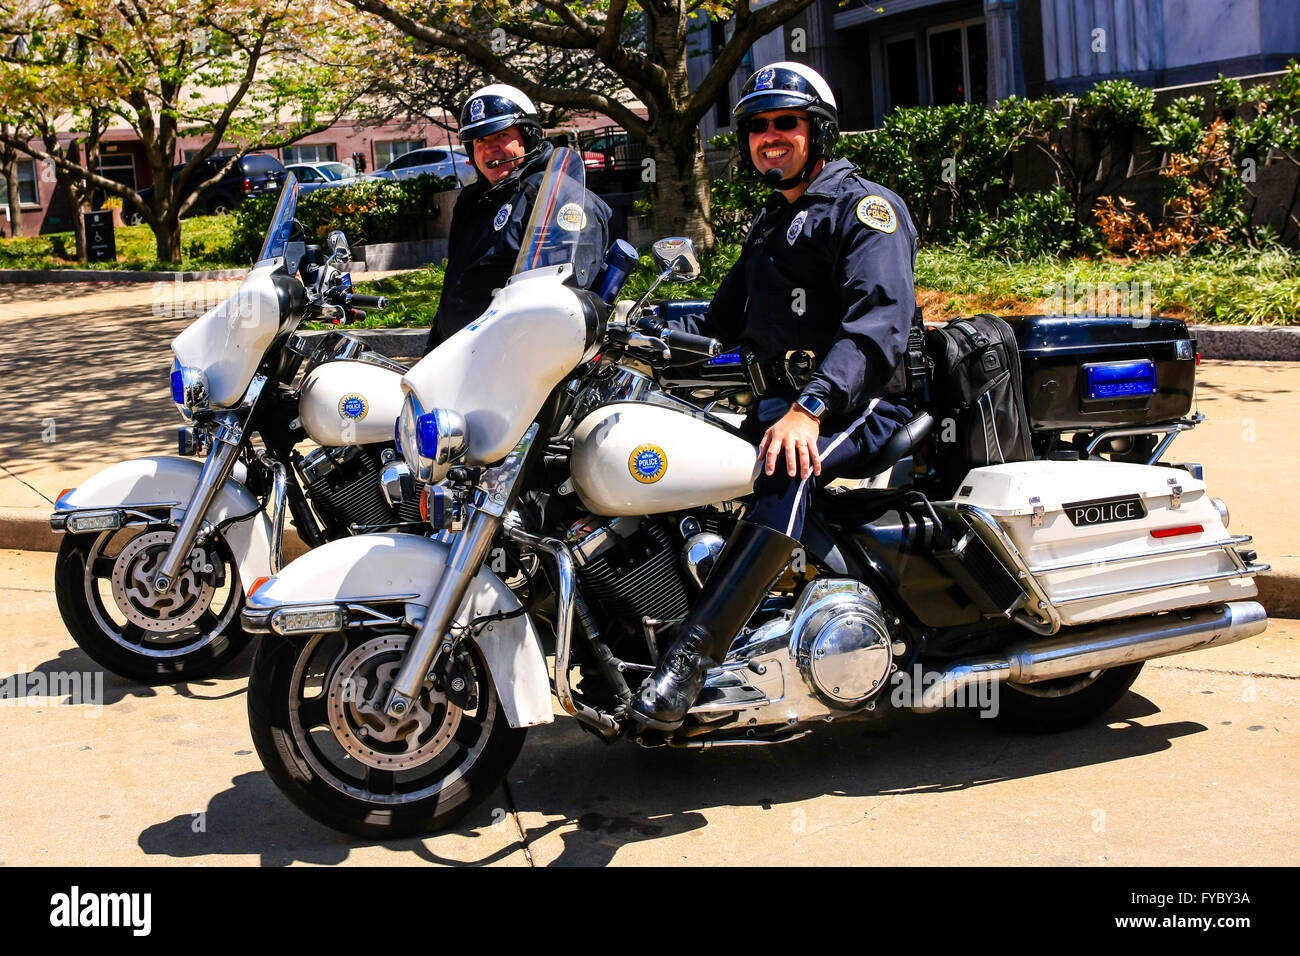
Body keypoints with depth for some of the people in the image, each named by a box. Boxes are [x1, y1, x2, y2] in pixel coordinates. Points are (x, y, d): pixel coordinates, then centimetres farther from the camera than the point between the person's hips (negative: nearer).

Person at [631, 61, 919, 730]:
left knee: (785, 470, -38)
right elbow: (723, 322, 29)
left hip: (862, 407, -9)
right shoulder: (768, 227, 25)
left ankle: (692, 653, -47)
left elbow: (878, 324, -19)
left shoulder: (865, 206, -4)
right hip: (784, 400, 9)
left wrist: (812, 409, -34)